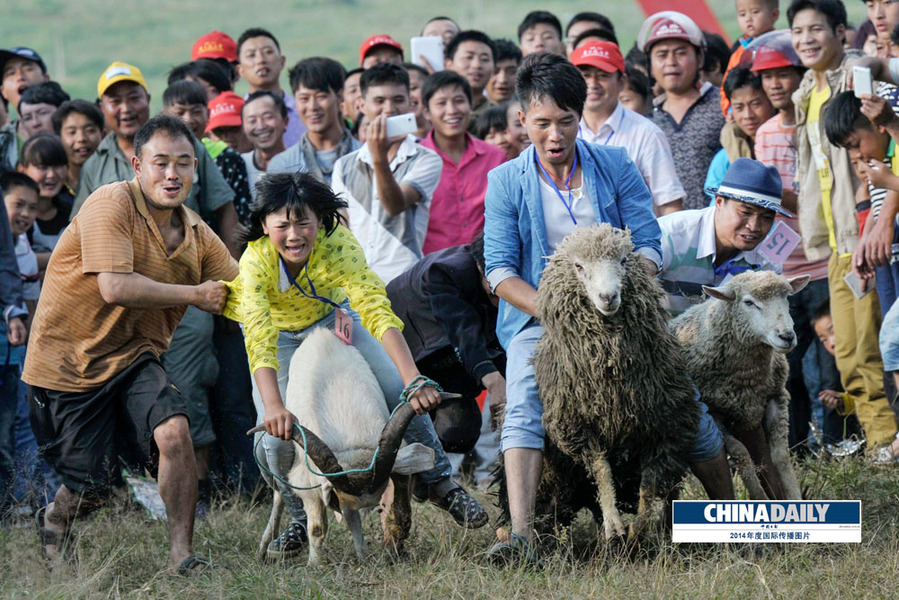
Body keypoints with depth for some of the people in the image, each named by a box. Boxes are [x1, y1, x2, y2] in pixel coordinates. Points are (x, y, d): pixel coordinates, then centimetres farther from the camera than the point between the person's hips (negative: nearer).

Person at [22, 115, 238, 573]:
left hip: (132, 357, 5)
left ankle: (182, 554, -12)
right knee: (92, 488, 2)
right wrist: (194, 295, -19)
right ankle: (55, 519, 40)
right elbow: (115, 287, -29)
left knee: (174, 431, -24)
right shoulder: (111, 205, -18)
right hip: (67, 359, -5)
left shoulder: (197, 234, 4)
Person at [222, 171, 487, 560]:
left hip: (331, 318, 1)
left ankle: (440, 483, 6)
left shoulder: (337, 243, -34)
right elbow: (259, 339, -45)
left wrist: (413, 378, -56)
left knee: (401, 394, -15)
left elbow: (377, 309, -44)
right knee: (276, 436, -19)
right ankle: (301, 520, 6)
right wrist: (273, 406, -60)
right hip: (279, 332, -1)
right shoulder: (256, 261, -36)